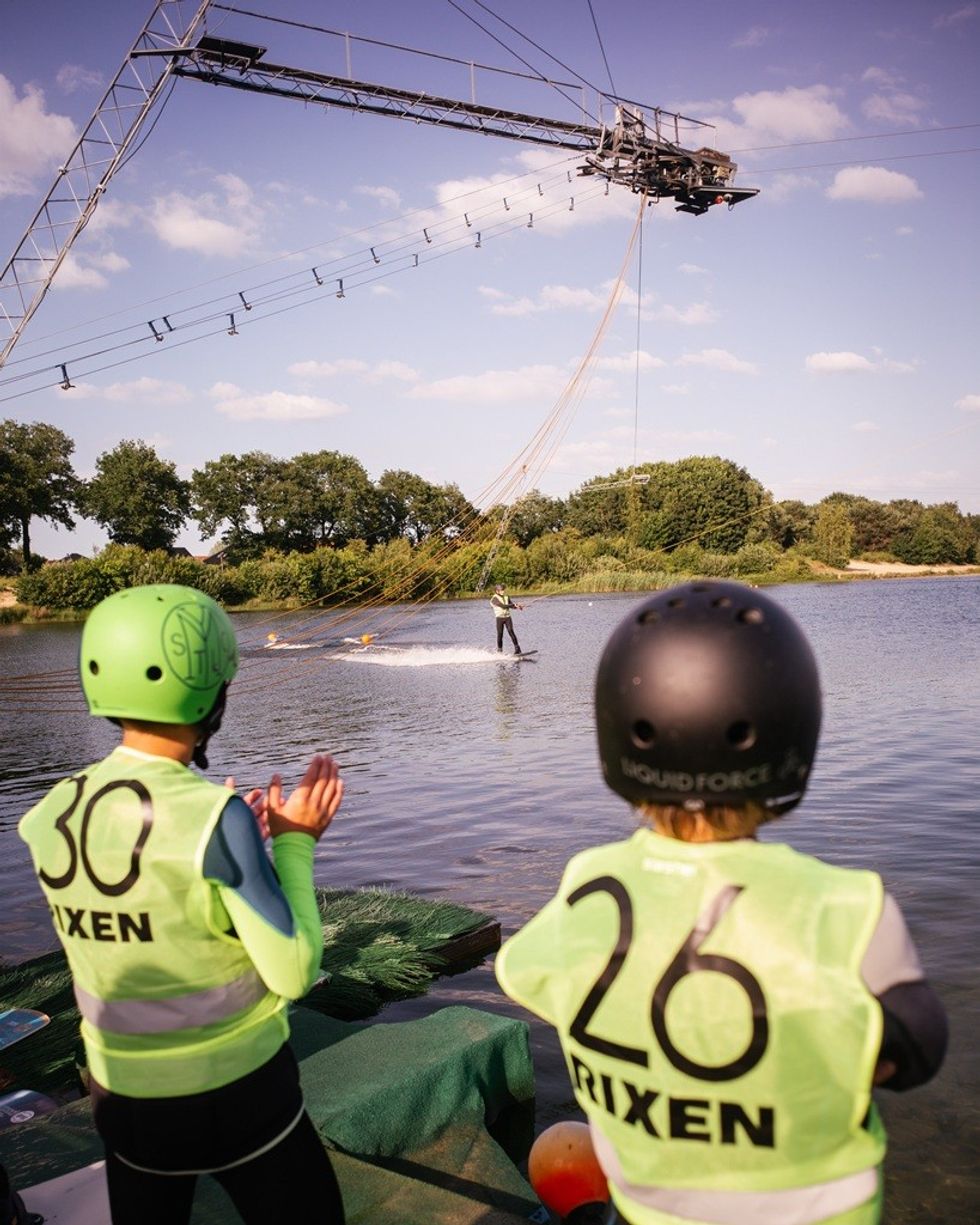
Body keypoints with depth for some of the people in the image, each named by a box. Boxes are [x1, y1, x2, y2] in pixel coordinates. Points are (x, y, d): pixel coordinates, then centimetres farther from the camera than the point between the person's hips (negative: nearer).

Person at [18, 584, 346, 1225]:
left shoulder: (52, 816, -7)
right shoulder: (215, 816, -25)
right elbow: (293, 973, -19)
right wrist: (296, 845, -9)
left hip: (122, 1095, 5)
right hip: (236, 1095, -5)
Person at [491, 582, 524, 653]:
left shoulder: (506, 597, 10)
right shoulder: (494, 598, -8)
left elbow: (511, 605, 7)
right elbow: (503, 606, -19)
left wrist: (518, 606, -14)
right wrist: (514, 605, -21)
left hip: (507, 617, 3)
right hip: (499, 618, -3)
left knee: (511, 631, -12)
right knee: (500, 634, -3)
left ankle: (517, 649, -15)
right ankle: (499, 651, 8)